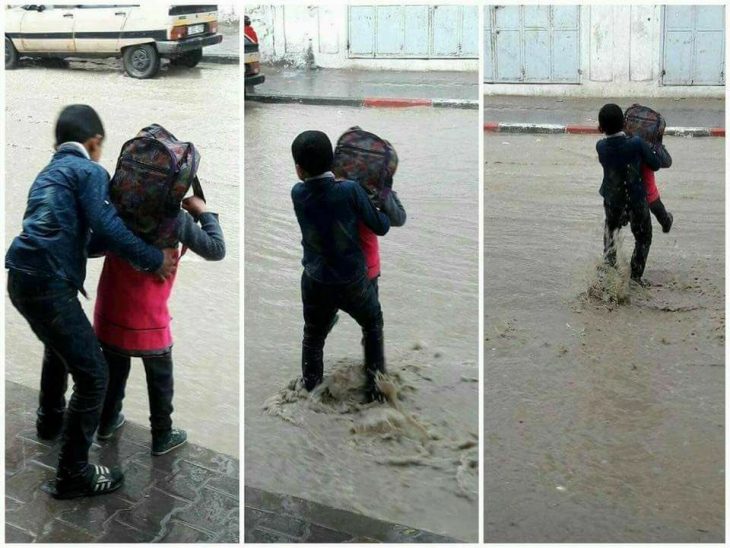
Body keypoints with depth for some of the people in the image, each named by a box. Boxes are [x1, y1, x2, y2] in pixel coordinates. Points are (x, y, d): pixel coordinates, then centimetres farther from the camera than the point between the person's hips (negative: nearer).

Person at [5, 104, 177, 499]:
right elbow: (107, 226, -16)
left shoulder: (49, 172, 25)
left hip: (22, 275, 10)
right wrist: (154, 260, -9)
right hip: (48, 281, -10)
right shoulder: (90, 171, -1)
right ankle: (73, 473, 2)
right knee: (93, 375, -4)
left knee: (59, 345, 37)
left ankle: (50, 420, 56)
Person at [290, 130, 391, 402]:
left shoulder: (298, 194, -13)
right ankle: (373, 385, 33)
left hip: (315, 284, 2)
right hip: (353, 282, -2)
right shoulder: (350, 190, -21)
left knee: (313, 339, 22)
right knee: (373, 325, 27)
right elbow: (381, 227, -10)